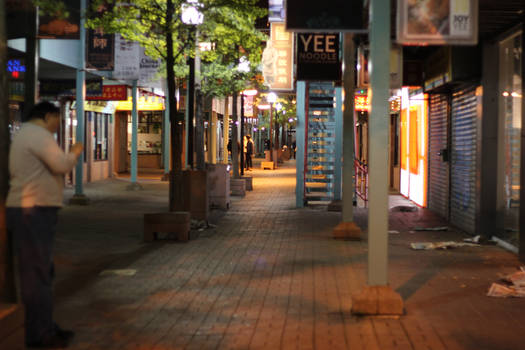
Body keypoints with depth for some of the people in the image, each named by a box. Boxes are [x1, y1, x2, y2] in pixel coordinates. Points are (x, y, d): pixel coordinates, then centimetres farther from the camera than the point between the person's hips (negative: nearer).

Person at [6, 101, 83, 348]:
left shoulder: (25, 134, 21)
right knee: (36, 272, -7)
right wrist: (74, 153, -3)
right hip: (34, 211, -11)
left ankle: (45, 327, 23)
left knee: (42, 271, 16)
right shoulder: (38, 134, -11)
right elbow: (62, 165, -21)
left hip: (32, 210, 11)